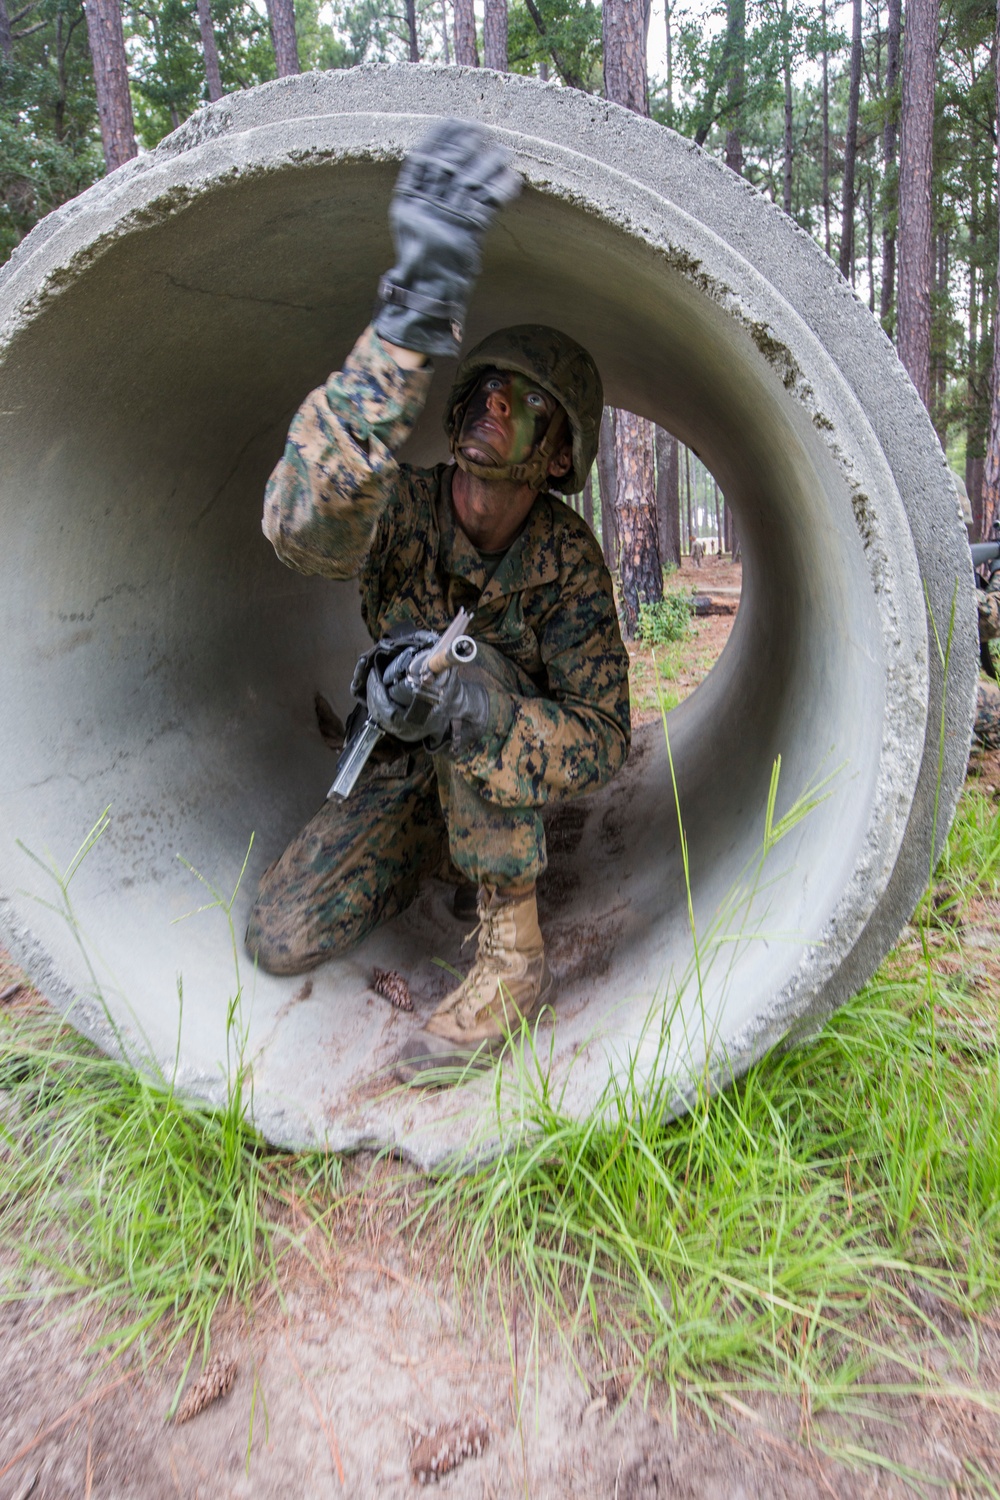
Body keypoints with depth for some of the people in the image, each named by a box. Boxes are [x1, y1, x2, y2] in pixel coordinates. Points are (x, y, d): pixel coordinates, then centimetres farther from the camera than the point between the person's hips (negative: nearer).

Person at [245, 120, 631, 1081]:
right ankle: (439, 845, 20)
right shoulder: (401, 508, -23)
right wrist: (409, 327, -62)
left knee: (466, 677, -36)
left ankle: (512, 956, -24)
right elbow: (303, 523, -49)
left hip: (512, 762, -2)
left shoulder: (569, 561, -22)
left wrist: (472, 710, -47)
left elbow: (600, 739, -27)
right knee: (280, 942, -9)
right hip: (402, 762, 2)